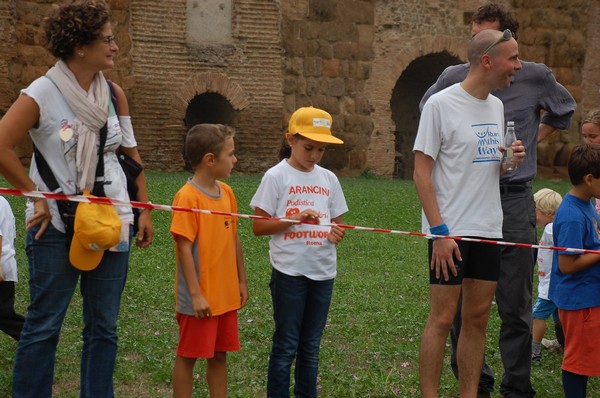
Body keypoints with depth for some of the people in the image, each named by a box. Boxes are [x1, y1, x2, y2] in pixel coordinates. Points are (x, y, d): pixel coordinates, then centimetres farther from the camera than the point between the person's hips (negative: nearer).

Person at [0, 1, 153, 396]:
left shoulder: (114, 94, 5)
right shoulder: (42, 94, -11)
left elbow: (131, 154, 12)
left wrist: (145, 211, 9)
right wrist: (37, 197, -12)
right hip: (57, 226, -5)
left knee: (104, 327, 9)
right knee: (44, 325, 1)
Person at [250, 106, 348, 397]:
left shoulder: (328, 178, 9)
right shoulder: (277, 176, -5)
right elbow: (258, 226, -7)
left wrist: (337, 233, -7)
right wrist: (296, 218, -19)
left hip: (323, 271, 5)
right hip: (289, 271, -4)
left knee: (311, 346, 12)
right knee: (286, 345, 0)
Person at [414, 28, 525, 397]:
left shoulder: (496, 106, 11)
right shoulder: (441, 104, -10)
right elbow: (421, 173, -11)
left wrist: (511, 159, -1)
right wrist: (440, 231, -17)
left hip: (489, 229, 7)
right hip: (451, 231, -7)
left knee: (478, 317, 9)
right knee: (442, 318, -4)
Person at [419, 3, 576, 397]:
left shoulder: (536, 77, -3)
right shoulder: (454, 77, -2)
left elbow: (564, 110, 19)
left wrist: (532, 141, 11)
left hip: (514, 201, -1)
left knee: (516, 305, 5)